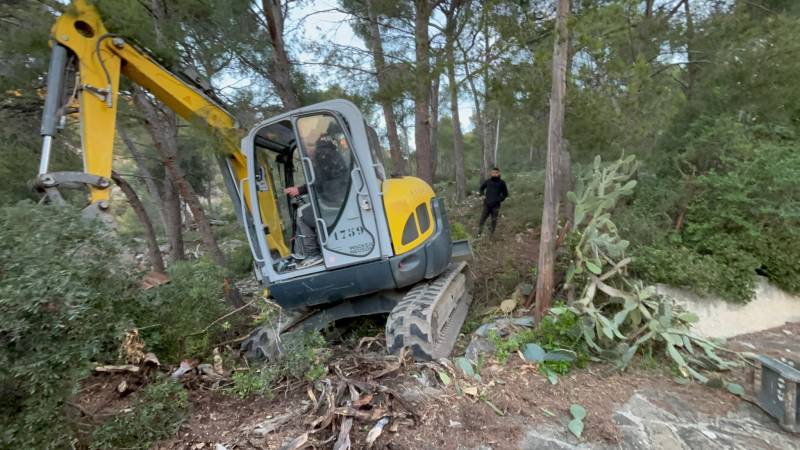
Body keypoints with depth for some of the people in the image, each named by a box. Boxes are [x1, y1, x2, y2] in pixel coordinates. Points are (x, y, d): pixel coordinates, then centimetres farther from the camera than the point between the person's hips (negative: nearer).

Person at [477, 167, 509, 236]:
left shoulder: (501, 183, -1)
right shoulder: (488, 181, 2)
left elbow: (505, 194, 7)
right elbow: (481, 188, 20)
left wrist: (499, 199, -8)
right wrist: (482, 195, 3)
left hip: (496, 205, -1)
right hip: (487, 204, 1)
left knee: (494, 220, 6)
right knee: (482, 219, 2)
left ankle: (492, 234, 18)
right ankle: (479, 234, 10)